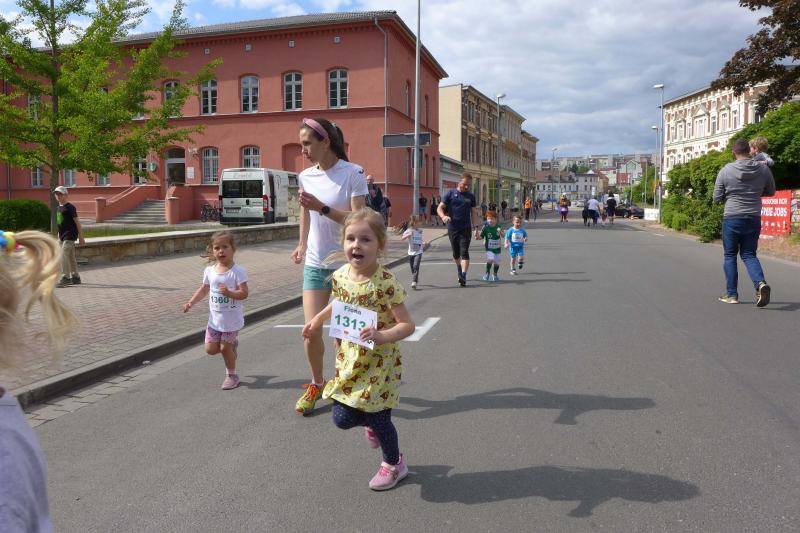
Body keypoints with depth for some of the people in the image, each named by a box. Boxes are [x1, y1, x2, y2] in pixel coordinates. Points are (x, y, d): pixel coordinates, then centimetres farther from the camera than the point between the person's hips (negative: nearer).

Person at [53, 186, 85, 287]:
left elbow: (77, 222, -11)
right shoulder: (59, 207, 15)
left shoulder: (70, 207, -10)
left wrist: (81, 237, -12)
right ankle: (75, 277, 20)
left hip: (70, 235, -9)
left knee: (64, 255, -15)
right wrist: (59, 235, 22)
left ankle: (66, 278, -13)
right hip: (63, 236, 9)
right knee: (71, 257, 13)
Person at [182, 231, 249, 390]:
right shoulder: (209, 270, 1)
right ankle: (232, 343, 36)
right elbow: (204, 289, 14)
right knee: (210, 349, 6)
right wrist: (191, 302, 4)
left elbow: (244, 293, -18)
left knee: (225, 348, 0)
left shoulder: (238, 271, -16)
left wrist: (229, 293, -34)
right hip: (215, 319, 5)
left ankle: (231, 375, 23)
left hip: (231, 320, -5)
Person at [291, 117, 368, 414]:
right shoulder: (306, 176, 5)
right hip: (315, 264, 4)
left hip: (345, 264, -4)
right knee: (311, 330, -4)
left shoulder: (353, 174, -11)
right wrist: (302, 244, 19)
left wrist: (322, 208, -26)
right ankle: (316, 384, 20)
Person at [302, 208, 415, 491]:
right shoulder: (340, 275, -5)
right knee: (342, 418, 5)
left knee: (378, 418, 5)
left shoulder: (386, 283, -24)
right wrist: (318, 319, 16)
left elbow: (407, 325, -21)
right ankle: (371, 422, 41)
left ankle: (394, 464, 35)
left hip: (379, 362, -5)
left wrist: (382, 335, -36)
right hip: (349, 360, 5)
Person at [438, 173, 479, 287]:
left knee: (464, 252, -12)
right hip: (452, 228, 0)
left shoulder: (471, 196, 9)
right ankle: (460, 271, 35)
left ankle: (463, 276, -18)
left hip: (466, 229, 0)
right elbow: (440, 208, -1)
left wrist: (474, 226, 3)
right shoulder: (450, 193, 1)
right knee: (456, 253, 12)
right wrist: (443, 216, -23)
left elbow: (473, 212, 14)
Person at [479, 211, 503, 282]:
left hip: (497, 248, 2)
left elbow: (502, 236, -15)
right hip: (489, 249, -2)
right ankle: (487, 273, -3)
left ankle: (495, 275, 36)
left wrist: (500, 232, -35)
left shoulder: (498, 227, -8)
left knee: (496, 263, 11)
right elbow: (481, 237, -6)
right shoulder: (485, 228, -11)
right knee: (490, 259, -25)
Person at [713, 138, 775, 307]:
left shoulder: (726, 171, -9)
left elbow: (717, 199, -3)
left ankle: (732, 294, 11)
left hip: (732, 218, -2)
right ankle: (760, 283, -13)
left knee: (730, 256, 9)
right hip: (754, 219, 3)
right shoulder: (763, 169, -1)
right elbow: (771, 191, 14)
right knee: (749, 255, 12)